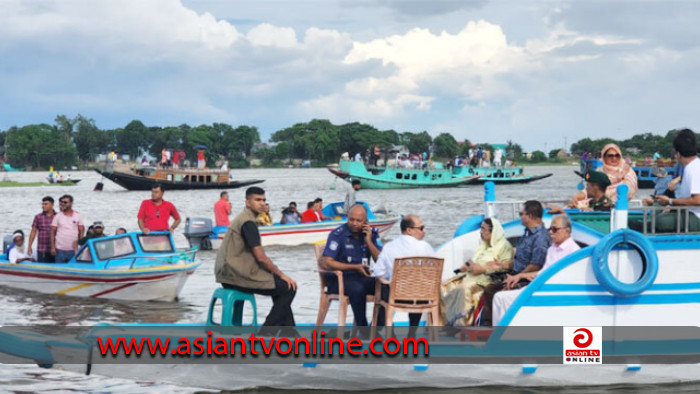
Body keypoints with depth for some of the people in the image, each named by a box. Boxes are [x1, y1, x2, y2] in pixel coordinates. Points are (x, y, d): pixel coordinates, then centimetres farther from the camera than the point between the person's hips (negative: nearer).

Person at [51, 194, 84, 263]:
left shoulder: (78, 216, 5)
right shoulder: (58, 216, 2)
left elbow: (81, 231, 9)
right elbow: (53, 232, 2)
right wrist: (52, 247, -4)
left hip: (73, 249, 1)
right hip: (60, 249, -1)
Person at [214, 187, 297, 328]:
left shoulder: (242, 219, 18)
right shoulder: (248, 223, -15)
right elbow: (260, 257, -17)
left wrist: (278, 273, 16)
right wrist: (281, 275, -7)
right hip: (238, 275, -11)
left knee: (281, 285, 23)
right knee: (288, 288, -6)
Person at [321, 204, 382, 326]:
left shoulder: (372, 234, 7)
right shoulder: (337, 234, -8)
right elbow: (326, 263, -14)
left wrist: (368, 241, -11)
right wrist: (355, 267, -15)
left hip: (362, 277, 5)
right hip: (339, 279, -5)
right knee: (357, 289, -36)